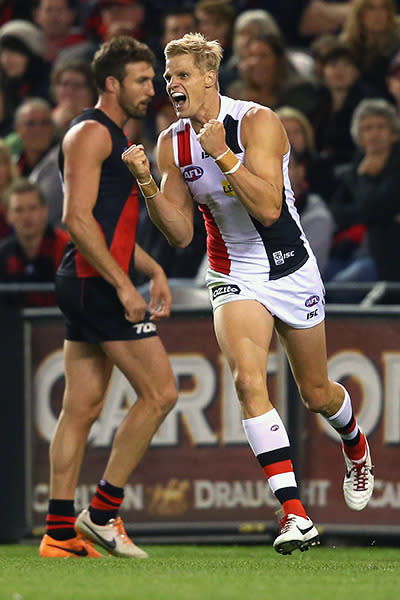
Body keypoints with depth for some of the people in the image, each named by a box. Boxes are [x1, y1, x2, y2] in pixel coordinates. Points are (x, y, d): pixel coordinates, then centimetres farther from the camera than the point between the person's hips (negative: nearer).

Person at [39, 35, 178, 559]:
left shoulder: (116, 139, 22)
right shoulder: (91, 133, -10)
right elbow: (78, 220, -18)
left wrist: (154, 271, 18)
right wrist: (124, 285, -21)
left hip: (89, 284, 10)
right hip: (97, 281, -10)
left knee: (82, 409, 7)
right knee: (159, 393, -9)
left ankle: (61, 533, 7)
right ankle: (102, 513, -5)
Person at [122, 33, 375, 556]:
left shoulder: (257, 122, -17)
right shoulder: (172, 145, -4)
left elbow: (268, 208, -26)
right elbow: (181, 234, -3)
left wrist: (223, 154, -32)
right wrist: (146, 183, -16)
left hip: (291, 268, -2)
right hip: (235, 277, 2)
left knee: (317, 394, 14)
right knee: (248, 381, -24)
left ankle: (355, 445, 51)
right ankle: (295, 515, -28)